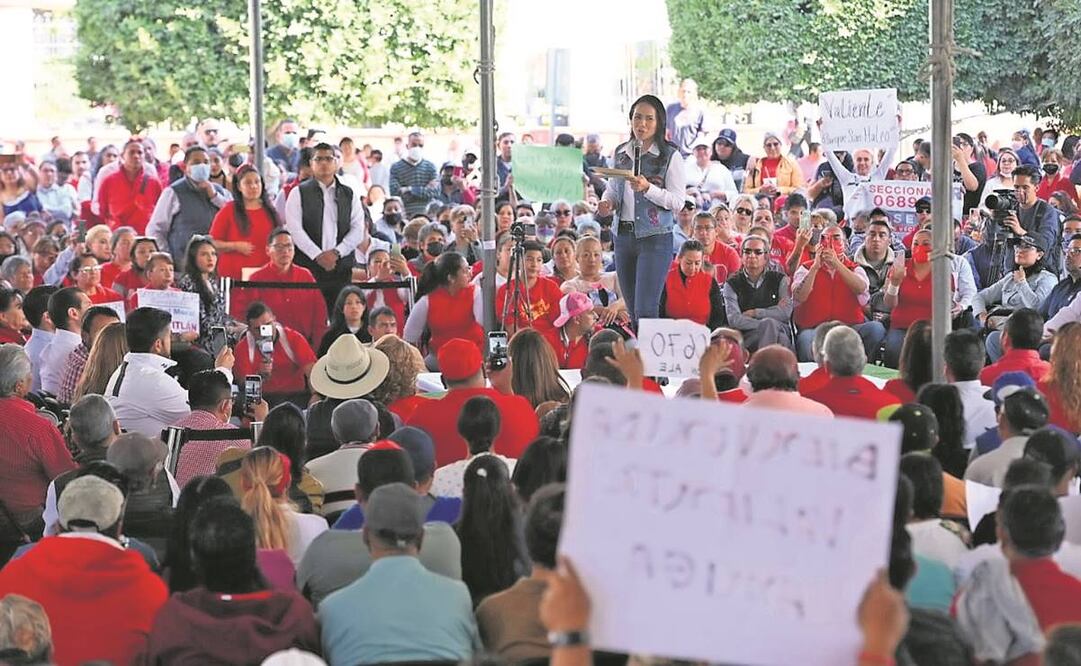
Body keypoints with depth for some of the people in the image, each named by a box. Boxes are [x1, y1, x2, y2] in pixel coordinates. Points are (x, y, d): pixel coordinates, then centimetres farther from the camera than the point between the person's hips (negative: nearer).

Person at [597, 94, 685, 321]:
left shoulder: (670, 156, -4)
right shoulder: (621, 153, 12)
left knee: (645, 311, -12)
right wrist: (607, 203, -1)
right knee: (633, 312, 9)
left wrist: (648, 188, -22)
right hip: (623, 236, 6)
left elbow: (678, 201, -8)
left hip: (655, 238, -6)